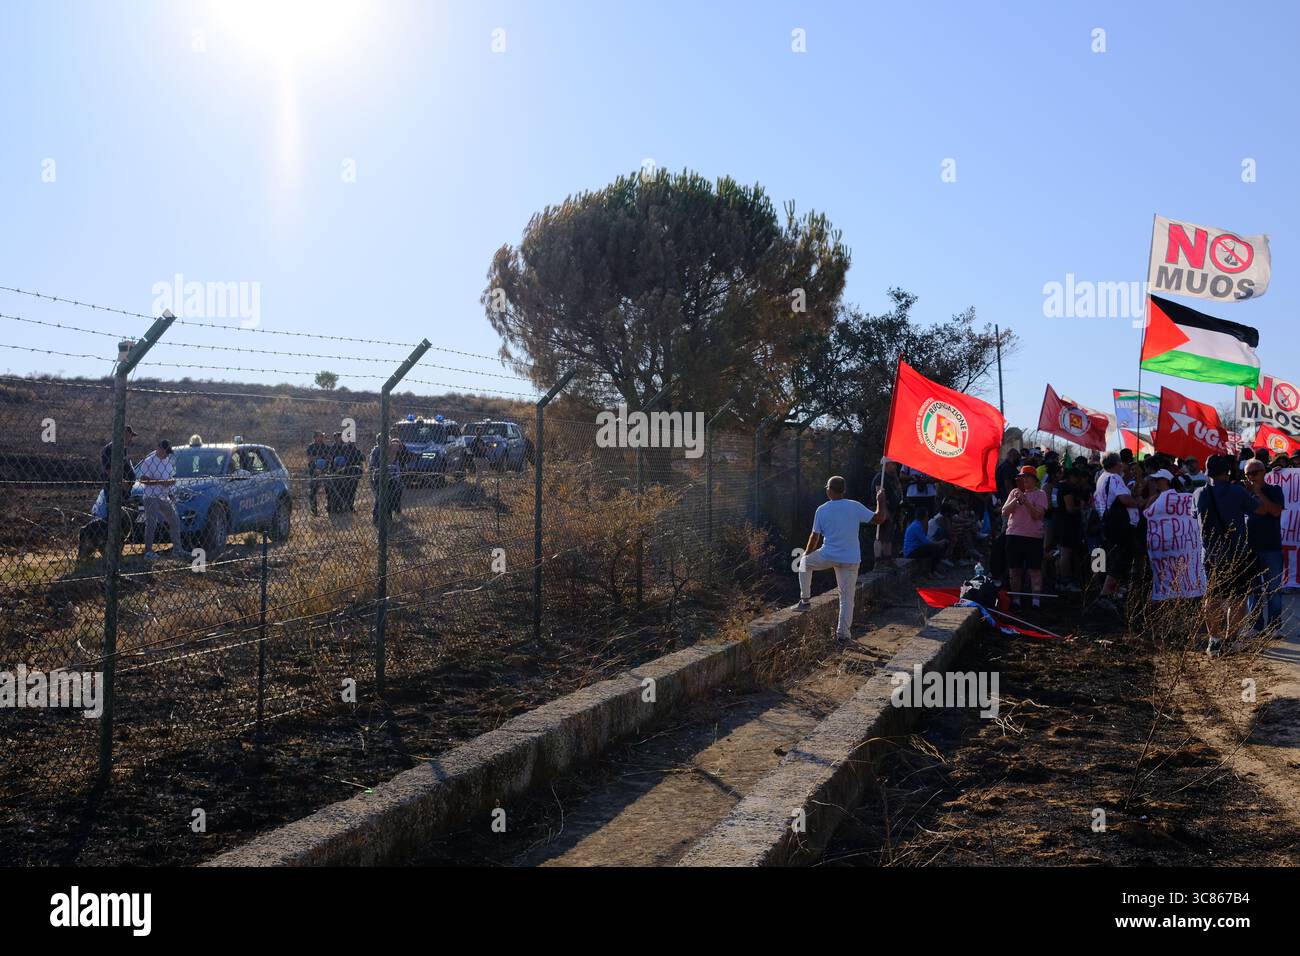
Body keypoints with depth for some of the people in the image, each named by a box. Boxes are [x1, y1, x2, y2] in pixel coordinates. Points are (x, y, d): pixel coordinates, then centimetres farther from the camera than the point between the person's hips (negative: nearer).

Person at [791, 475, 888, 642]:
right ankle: (842, 633, 8)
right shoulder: (855, 507, -5)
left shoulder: (821, 510, -5)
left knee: (804, 562, 29)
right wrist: (881, 501, 13)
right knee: (847, 597, 9)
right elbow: (879, 519, -3)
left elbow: (815, 536, 1)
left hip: (828, 556, -1)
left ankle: (805, 600, 26)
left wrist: (807, 553, 16)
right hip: (851, 560, 1)